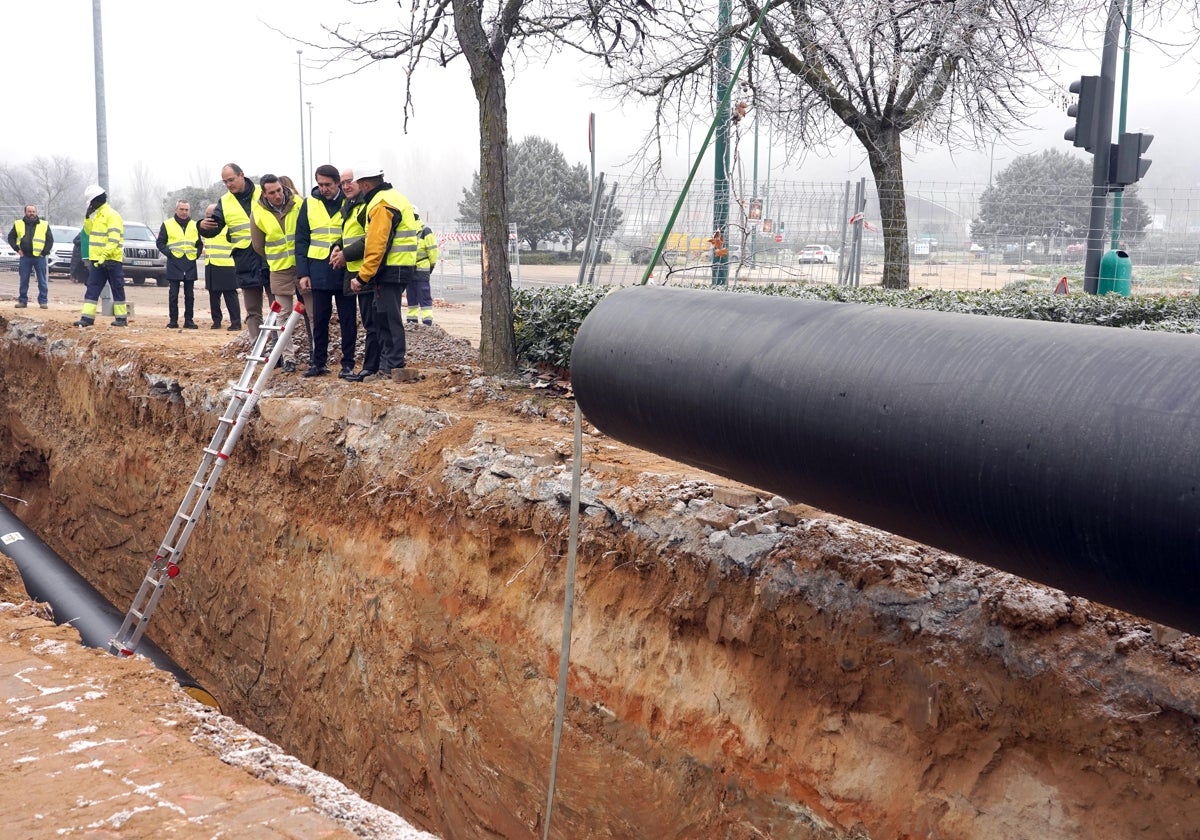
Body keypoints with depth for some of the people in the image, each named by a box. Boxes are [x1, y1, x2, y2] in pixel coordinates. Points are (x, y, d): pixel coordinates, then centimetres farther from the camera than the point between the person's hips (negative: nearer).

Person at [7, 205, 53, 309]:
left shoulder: (44, 225, 5)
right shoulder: (18, 224, 8)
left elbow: (50, 240, 6)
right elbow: (11, 237, 14)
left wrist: (44, 252, -3)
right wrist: (17, 249, 1)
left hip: (39, 257, -1)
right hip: (25, 257, 1)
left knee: (42, 281, -2)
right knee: (23, 281, 4)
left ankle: (43, 301, 3)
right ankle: (22, 300, 11)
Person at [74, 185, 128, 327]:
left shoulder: (112, 215, -13)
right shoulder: (97, 216, 16)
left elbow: (113, 240, -21)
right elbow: (90, 232, 25)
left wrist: (104, 256, -27)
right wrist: (87, 218, 10)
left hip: (111, 260, -9)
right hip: (98, 260, 9)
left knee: (117, 288, 1)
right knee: (92, 288, 3)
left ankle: (121, 318, 7)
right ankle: (88, 317, 2)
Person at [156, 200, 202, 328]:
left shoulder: (195, 226, 12)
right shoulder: (167, 225, 4)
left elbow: (199, 244, 20)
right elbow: (160, 243, 5)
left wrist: (196, 254, 4)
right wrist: (169, 253, -7)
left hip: (190, 265, 3)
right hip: (174, 264, -2)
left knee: (190, 295, 4)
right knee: (173, 294, -3)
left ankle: (188, 320, 9)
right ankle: (173, 320, 2)